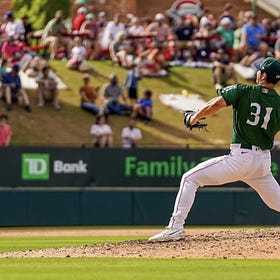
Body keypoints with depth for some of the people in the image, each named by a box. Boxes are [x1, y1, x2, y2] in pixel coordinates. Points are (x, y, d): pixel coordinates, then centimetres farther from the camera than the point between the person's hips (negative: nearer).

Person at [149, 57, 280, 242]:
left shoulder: (243, 91, -5)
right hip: (264, 162, 4)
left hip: (240, 157, -4)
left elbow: (216, 104, -16)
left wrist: (194, 118, -1)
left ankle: (176, 228, -6)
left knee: (190, 179, 4)